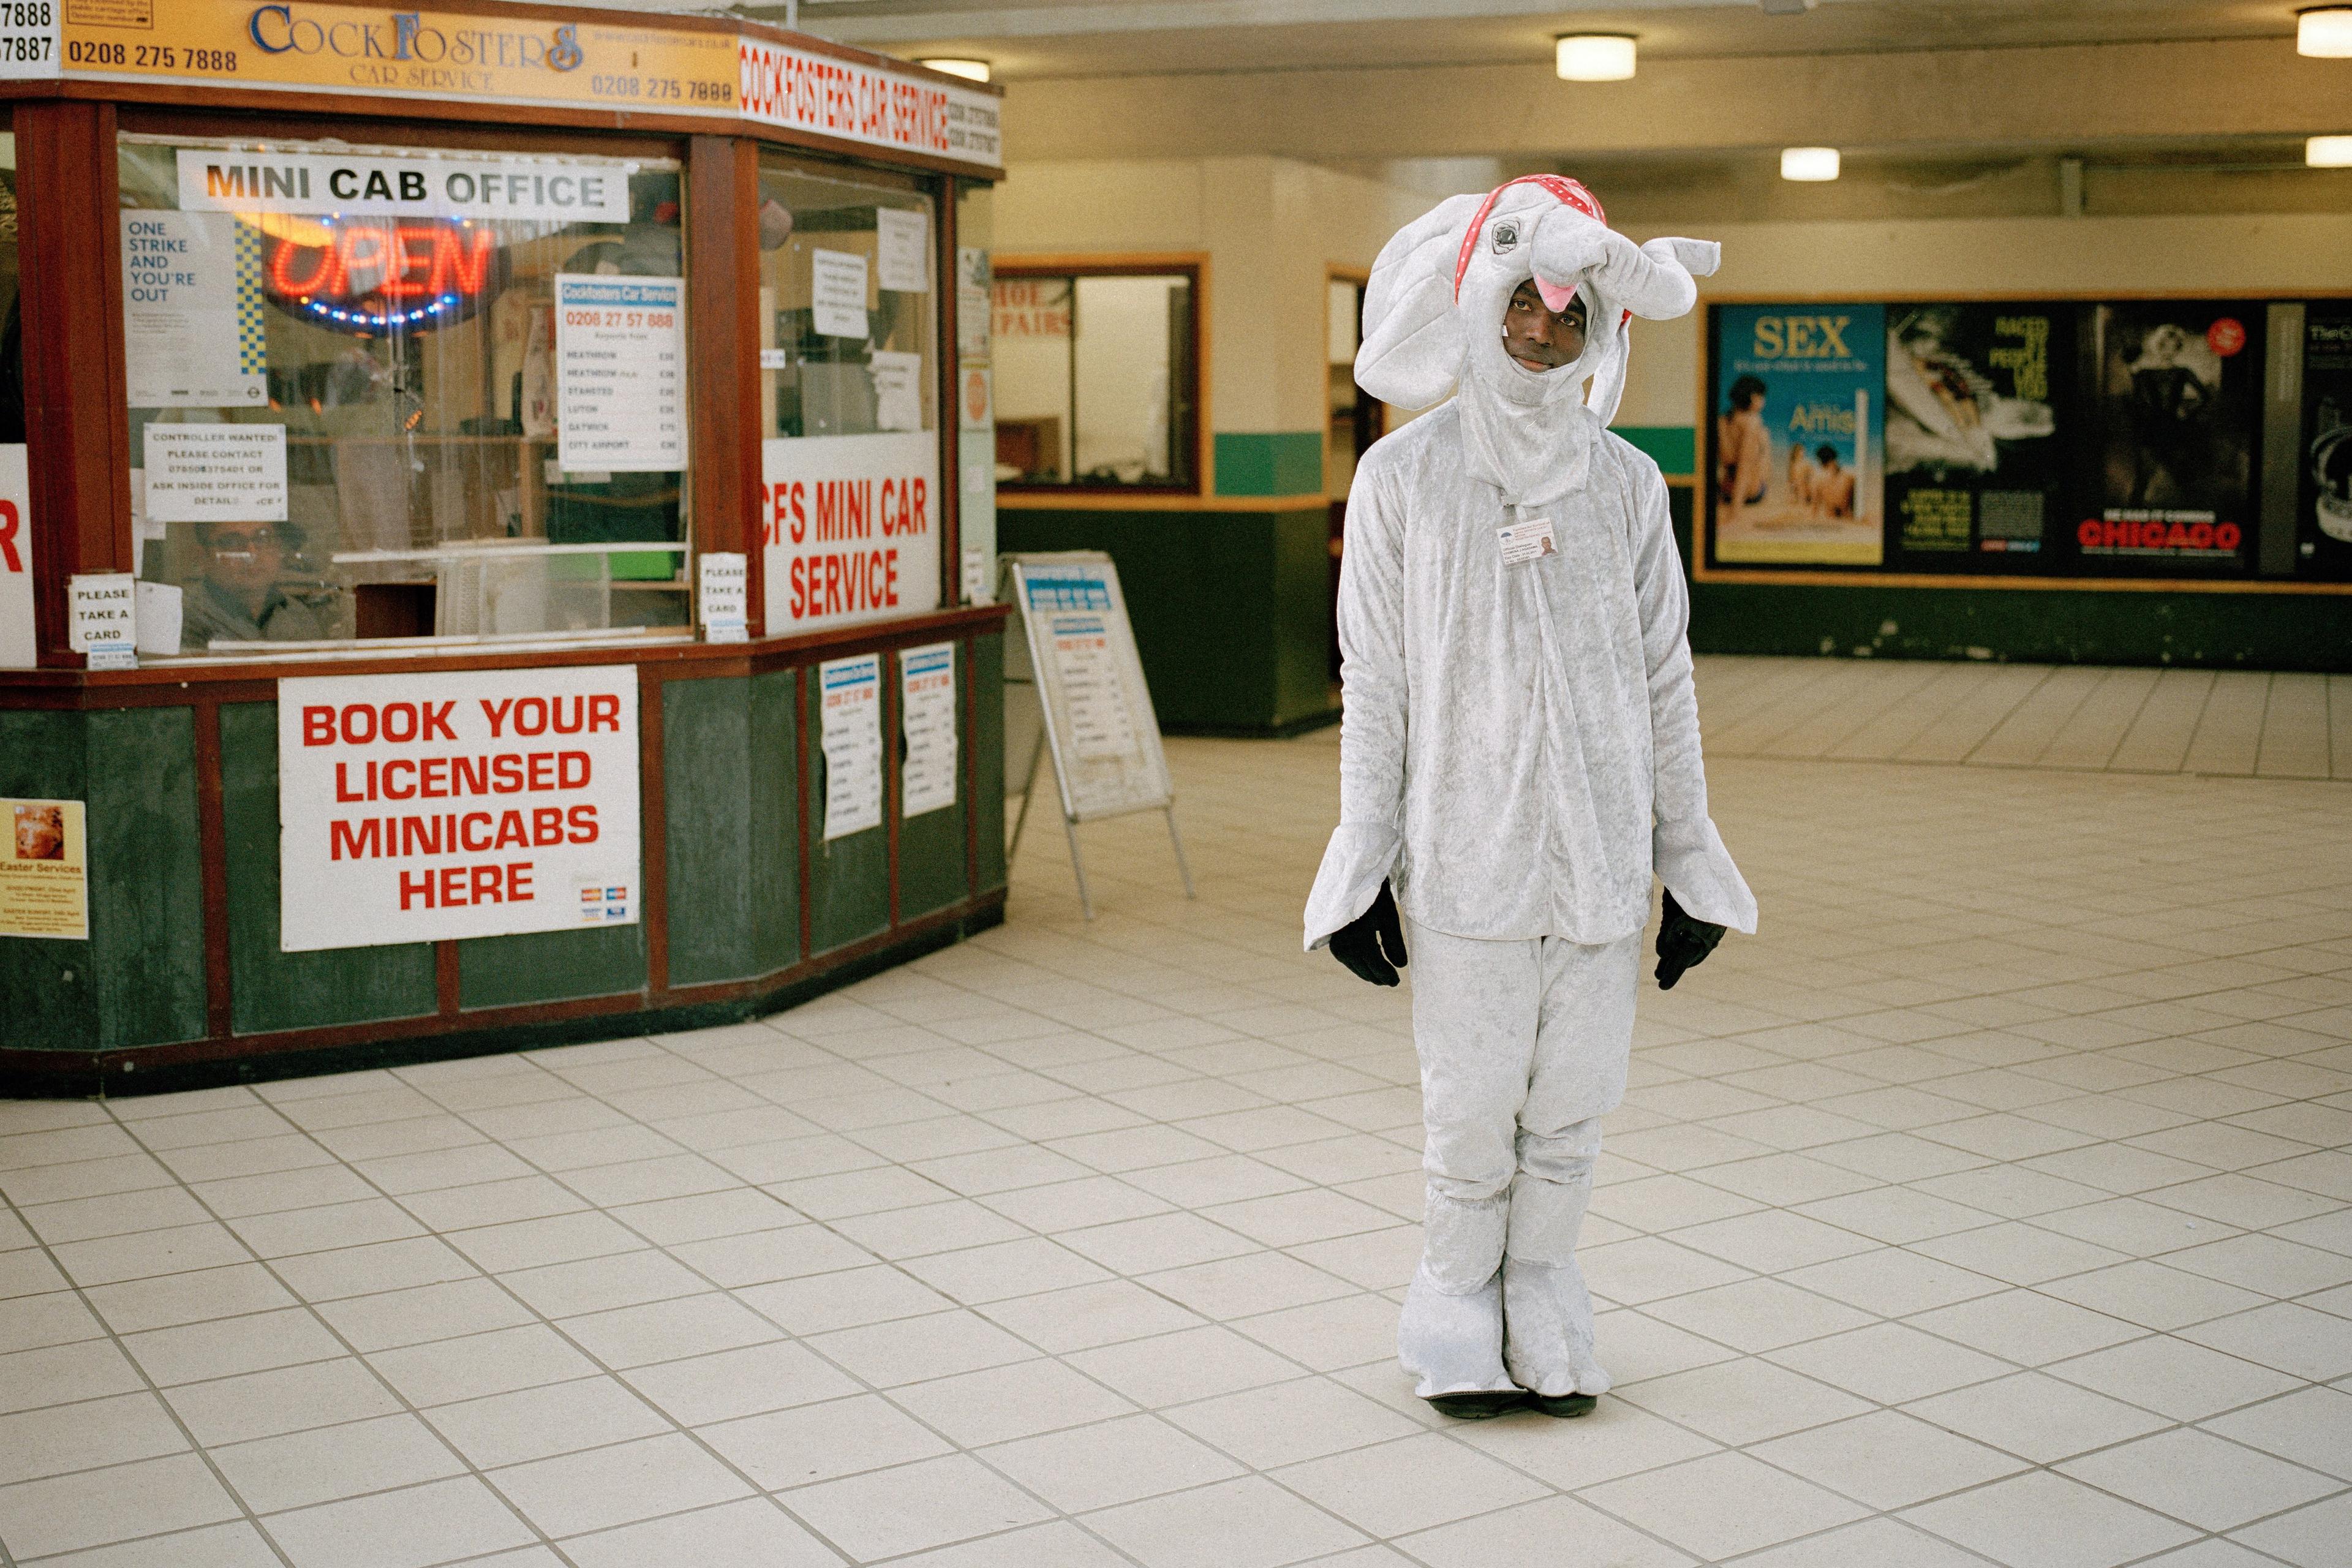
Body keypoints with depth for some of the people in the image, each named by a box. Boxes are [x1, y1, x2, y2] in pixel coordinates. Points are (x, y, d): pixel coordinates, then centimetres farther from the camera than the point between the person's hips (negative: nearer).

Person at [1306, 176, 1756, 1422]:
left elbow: (1665, 678, 9)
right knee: (1473, 1102, 2)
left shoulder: (1626, 481, 6)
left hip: (1601, 851, 3)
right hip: (1466, 851, -2)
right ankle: (1459, 1315, 23)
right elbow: (1373, 685, 0)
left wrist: (1689, 860, 8)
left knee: (1574, 1099, 7)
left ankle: (1543, 1309, 26)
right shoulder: (1404, 477, -1)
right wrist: (1363, 867, -3)